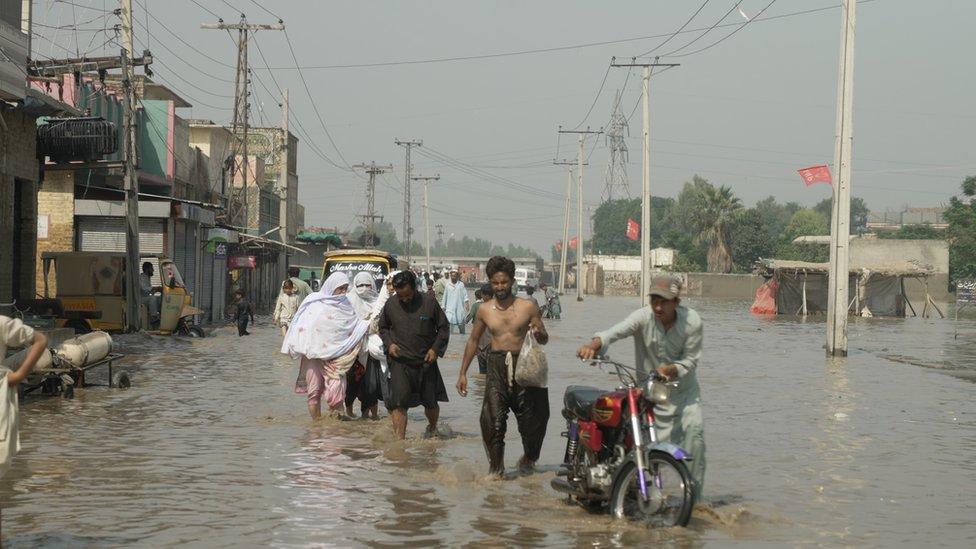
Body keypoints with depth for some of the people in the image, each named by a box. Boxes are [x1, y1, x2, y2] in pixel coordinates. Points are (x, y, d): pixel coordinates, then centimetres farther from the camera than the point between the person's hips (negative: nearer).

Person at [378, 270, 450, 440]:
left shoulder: (429, 304, -4)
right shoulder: (391, 305, 1)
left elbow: (444, 328, 5)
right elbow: (383, 328, 17)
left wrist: (435, 349, -7)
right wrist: (389, 344, -2)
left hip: (426, 361, 0)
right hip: (400, 361, 0)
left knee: (431, 401, 10)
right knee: (398, 402, -13)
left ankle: (432, 427, 41)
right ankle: (399, 440, -10)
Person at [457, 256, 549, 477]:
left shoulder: (527, 307, 2)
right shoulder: (484, 310, 7)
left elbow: (545, 339, 9)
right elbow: (473, 341, 18)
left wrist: (538, 333, -16)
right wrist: (463, 373, 16)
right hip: (497, 365, 1)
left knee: (531, 418, 6)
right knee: (493, 420, -12)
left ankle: (529, 457, 33)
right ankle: (496, 467, -4)